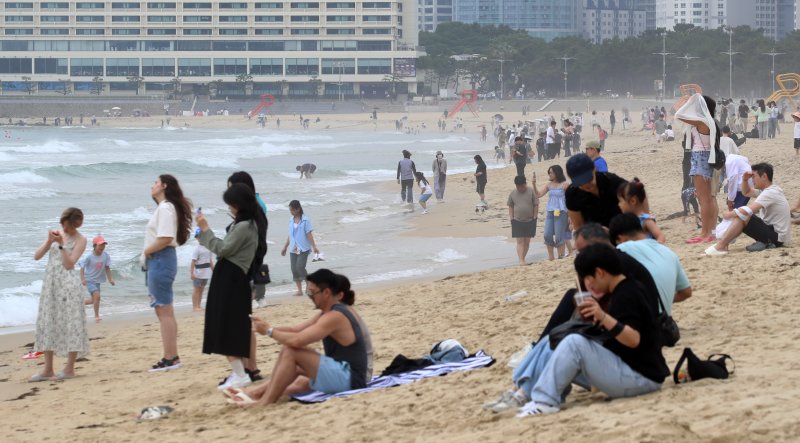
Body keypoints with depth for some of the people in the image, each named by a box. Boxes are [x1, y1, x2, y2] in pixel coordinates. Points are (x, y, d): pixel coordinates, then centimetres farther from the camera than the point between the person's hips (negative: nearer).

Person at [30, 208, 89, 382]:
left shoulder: (80, 240, -5)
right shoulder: (57, 234, 11)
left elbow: (69, 264, -14)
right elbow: (37, 256, 8)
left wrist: (61, 244, -20)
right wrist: (49, 241, -7)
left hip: (68, 284, -6)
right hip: (50, 283, 6)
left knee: (70, 323, -5)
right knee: (47, 324, 4)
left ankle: (69, 368, 1)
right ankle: (47, 369, 8)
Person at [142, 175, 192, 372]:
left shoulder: (165, 208, -13)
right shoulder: (164, 208, 17)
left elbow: (165, 238, -23)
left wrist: (146, 251, -11)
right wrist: (147, 255, 3)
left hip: (161, 259, -10)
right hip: (158, 261, 10)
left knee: (164, 311, -9)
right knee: (164, 311, 13)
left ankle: (170, 358, -8)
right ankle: (171, 357, 16)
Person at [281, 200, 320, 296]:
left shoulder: (305, 220, -6)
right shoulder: (291, 220, 10)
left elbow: (309, 234, -7)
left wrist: (314, 246, -12)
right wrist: (285, 247, 22)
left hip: (303, 248, -6)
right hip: (293, 249, 6)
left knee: (300, 267, -17)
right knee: (294, 269, 1)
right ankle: (299, 290, 7)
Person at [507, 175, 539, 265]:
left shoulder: (531, 192, -4)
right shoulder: (512, 194, 1)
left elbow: (536, 205, -2)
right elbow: (510, 206, 10)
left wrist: (535, 217, -5)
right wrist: (511, 218, 3)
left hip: (530, 221, 0)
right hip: (517, 221, 0)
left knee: (527, 241, 7)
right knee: (520, 241, -7)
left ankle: (523, 259, 18)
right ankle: (521, 261, -13)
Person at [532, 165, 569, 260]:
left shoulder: (565, 184, -4)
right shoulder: (549, 184, 10)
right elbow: (538, 194, 10)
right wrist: (534, 185, -6)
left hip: (561, 212, -5)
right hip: (550, 213, 5)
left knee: (559, 237, -6)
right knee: (547, 235, 0)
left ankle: (561, 257, 2)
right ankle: (550, 256, 11)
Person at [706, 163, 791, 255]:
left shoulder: (770, 193, -20)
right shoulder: (769, 190, 12)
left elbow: (747, 210, -29)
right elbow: (746, 192, 25)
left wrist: (729, 214, -14)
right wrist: (745, 180, 5)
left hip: (777, 236, -10)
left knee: (742, 217, -20)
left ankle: (719, 247, -20)